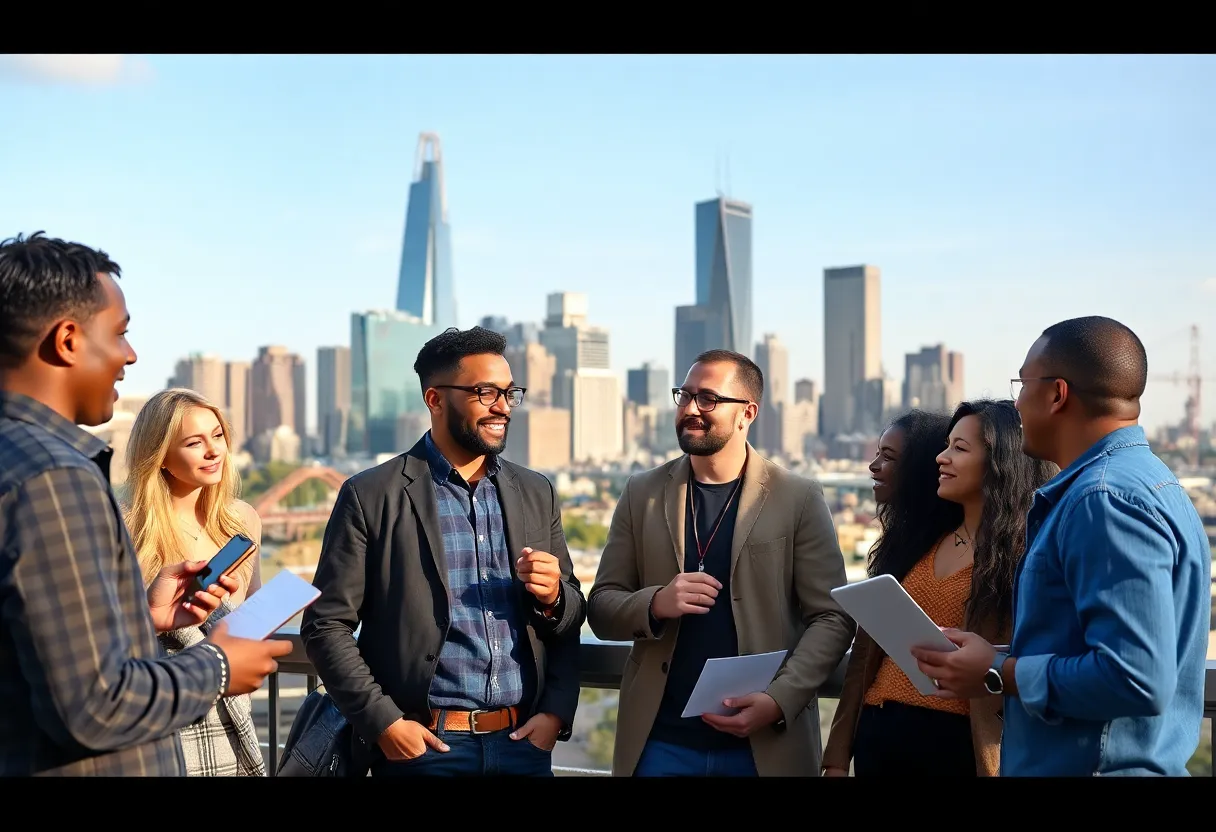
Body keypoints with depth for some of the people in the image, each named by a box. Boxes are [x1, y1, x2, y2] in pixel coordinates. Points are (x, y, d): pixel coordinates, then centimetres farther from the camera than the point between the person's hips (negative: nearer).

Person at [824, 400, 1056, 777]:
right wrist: (838, 753, 6)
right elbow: (867, 649, 9)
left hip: (958, 743, -5)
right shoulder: (916, 538, 10)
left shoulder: (1021, 555, -6)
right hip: (877, 732, 5)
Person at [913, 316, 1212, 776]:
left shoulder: (1107, 500, -22)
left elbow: (1137, 678, -29)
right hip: (1078, 759, 9)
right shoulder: (1131, 479, 10)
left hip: (1101, 764, -9)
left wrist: (999, 674, -19)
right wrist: (1002, 656, 7)